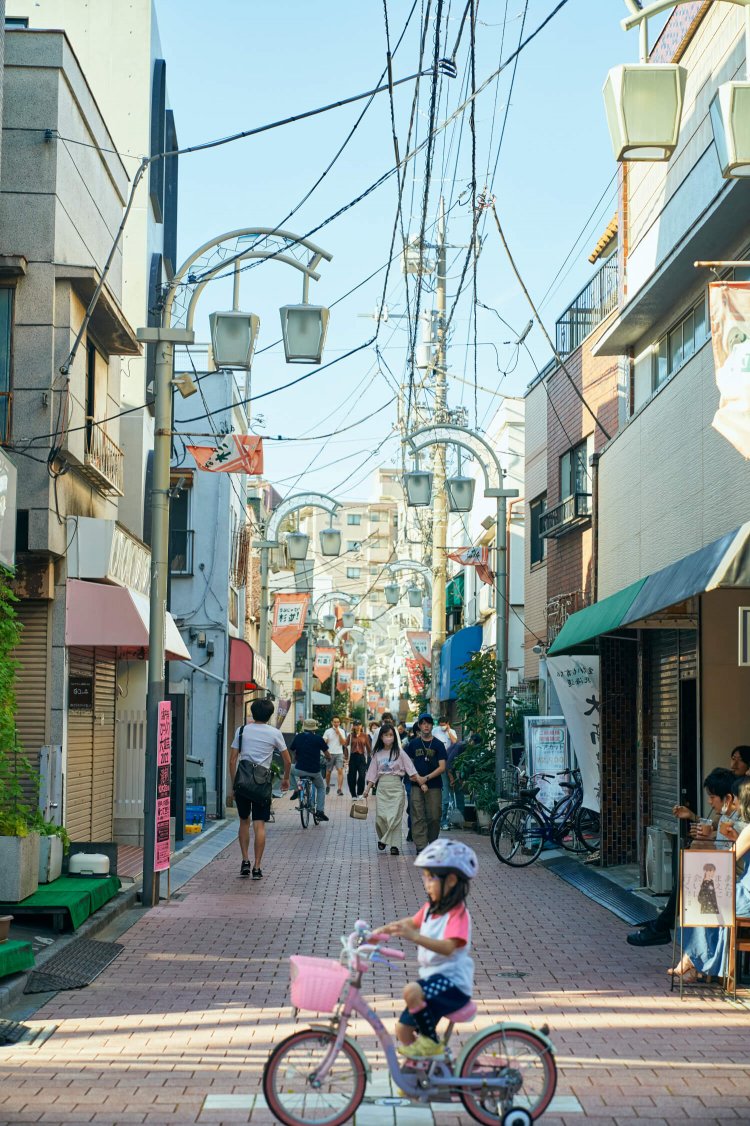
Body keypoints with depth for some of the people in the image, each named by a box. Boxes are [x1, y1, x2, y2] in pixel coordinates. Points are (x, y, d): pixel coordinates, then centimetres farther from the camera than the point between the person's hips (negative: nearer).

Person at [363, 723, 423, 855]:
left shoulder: (399, 752, 2)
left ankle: (394, 845, 0)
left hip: (396, 786, -2)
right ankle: (383, 838, 19)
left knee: (395, 816, -7)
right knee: (381, 816, -6)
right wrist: (367, 789, 2)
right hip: (382, 787, 2)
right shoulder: (377, 754, 9)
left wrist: (422, 783, -12)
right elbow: (372, 774, 11)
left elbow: (411, 770, -2)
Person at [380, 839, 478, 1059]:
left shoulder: (458, 913, -17)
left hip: (453, 983, -9)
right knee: (403, 1028, 4)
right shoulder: (430, 908, 8)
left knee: (412, 991, -34)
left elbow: (448, 947, -32)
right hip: (432, 977, 9)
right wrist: (383, 930, 12)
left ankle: (430, 1041, -15)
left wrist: (414, 937, -44)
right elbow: (412, 922, 25)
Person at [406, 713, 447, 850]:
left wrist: (426, 778, -11)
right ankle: (421, 847, -5)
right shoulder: (414, 744, 9)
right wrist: (420, 782, -3)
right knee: (418, 818, -6)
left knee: (434, 817, 0)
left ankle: (433, 845, 18)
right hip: (417, 786, 1)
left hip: (434, 786, -1)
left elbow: (442, 768, -2)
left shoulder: (438, 745, 4)